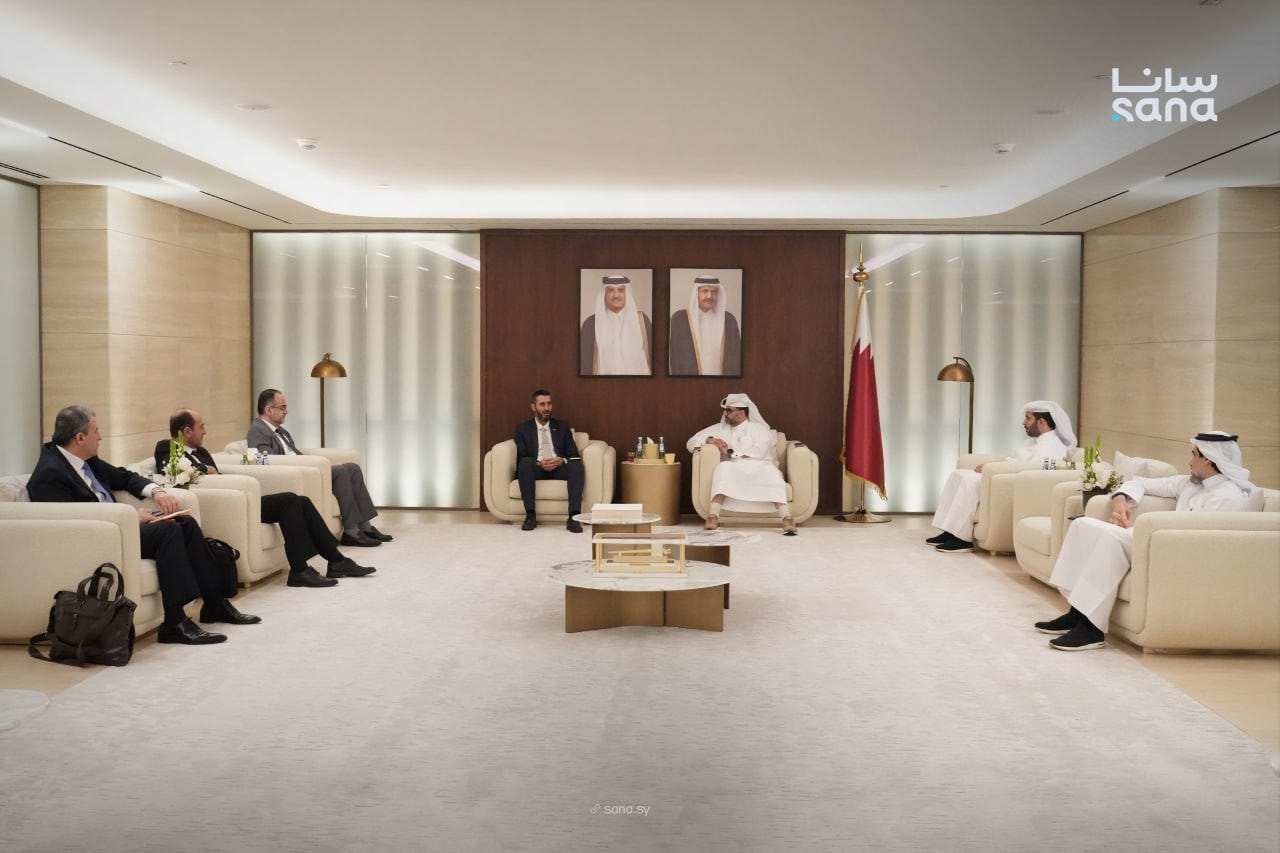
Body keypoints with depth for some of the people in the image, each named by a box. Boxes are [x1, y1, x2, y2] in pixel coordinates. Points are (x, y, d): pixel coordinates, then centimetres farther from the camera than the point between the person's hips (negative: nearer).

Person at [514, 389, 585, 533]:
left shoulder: (562, 427, 18)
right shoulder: (522, 428, 13)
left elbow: (574, 456, 10)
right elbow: (520, 458, 2)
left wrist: (562, 461, -14)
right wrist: (538, 463, -18)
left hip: (559, 468, 1)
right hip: (535, 469, -1)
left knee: (577, 465, -31)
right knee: (525, 463, -35)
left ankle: (574, 517, -39)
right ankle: (530, 515, -35)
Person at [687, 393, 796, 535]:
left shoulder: (759, 428, 11)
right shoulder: (720, 428, 21)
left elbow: (759, 453, -7)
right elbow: (691, 443, 20)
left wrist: (730, 453, -7)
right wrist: (709, 440, -1)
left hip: (758, 468, -1)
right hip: (734, 470, 1)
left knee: (770, 471, -36)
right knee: (723, 467, -34)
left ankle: (787, 518, -51)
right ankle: (713, 516, -46)